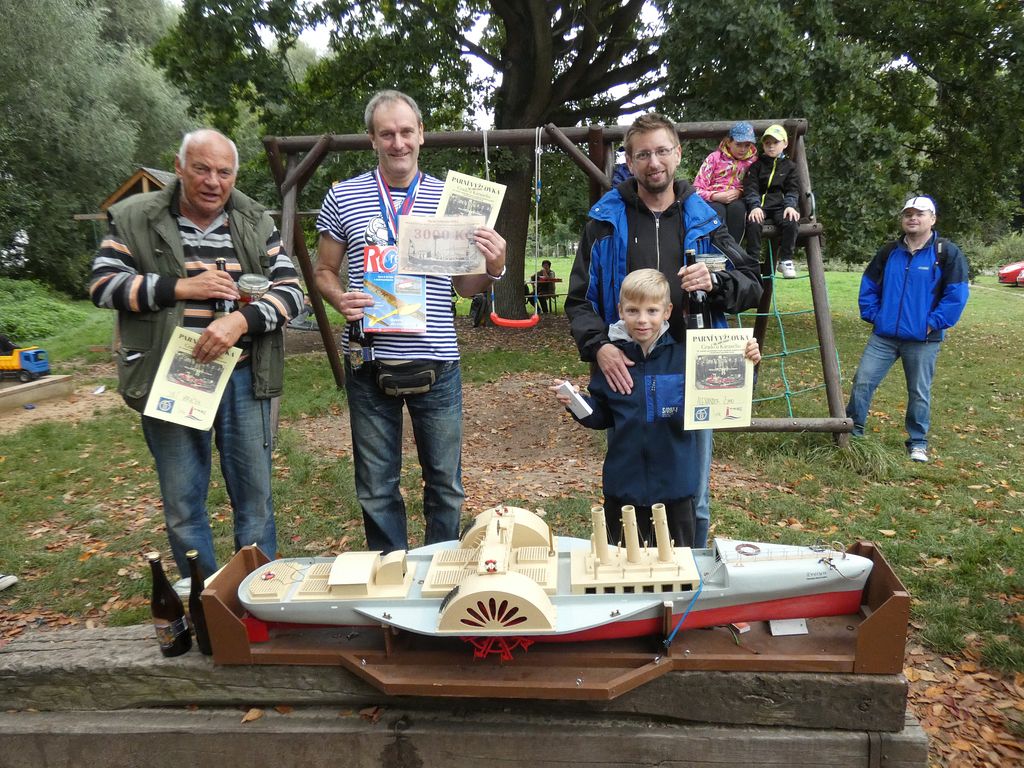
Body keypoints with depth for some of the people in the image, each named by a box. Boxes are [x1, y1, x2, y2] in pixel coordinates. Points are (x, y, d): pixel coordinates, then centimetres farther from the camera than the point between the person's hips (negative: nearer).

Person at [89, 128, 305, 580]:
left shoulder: (257, 224, 5)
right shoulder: (136, 219, 2)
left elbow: (290, 291, 0)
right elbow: (102, 285, -3)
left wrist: (240, 320, -18)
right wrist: (183, 287, -13)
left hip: (243, 378, 1)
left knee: (254, 494, 8)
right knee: (182, 502, 9)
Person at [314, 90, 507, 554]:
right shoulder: (343, 197, 4)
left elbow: (463, 285, 9)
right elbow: (324, 272, 11)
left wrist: (493, 268, -12)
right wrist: (341, 300, -11)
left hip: (437, 364, 1)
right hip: (370, 362, 0)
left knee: (445, 483, 11)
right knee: (377, 488, 11)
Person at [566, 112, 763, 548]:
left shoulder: (703, 219, 9)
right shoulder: (605, 221, 4)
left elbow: (752, 284, 9)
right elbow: (579, 300, 2)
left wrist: (715, 283, -13)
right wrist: (598, 346, -16)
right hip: (626, 376, -1)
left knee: (693, 503, 12)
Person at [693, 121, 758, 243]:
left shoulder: (752, 160, 7)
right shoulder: (715, 157, -1)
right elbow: (697, 189, -6)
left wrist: (739, 192, -14)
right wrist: (717, 196, -22)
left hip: (736, 201, 2)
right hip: (712, 201, -2)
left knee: (737, 207, -34)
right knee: (718, 210, -37)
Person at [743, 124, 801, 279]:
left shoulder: (789, 166, 15)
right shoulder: (756, 165, 11)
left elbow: (793, 190, 6)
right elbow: (750, 188, -2)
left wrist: (790, 205, -16)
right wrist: (755, 206, -21)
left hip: (780, 205, 1)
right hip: (760, 205, -1)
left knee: (792, 222, -30)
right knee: (753, 223, -35)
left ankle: (786, 260, -15)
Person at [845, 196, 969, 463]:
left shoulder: (947, 252, -4)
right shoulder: (888, 252, 8)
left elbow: (957, 294, -8)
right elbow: (868, 286, 15)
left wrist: (933, 323, -12)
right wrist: (872, 315, 4)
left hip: (923, 340, -3)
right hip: (883, 336, 3)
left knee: (919, 392, 6)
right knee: (862, 381, -1)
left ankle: (918, 443, 21)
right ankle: (852, 431, 13)